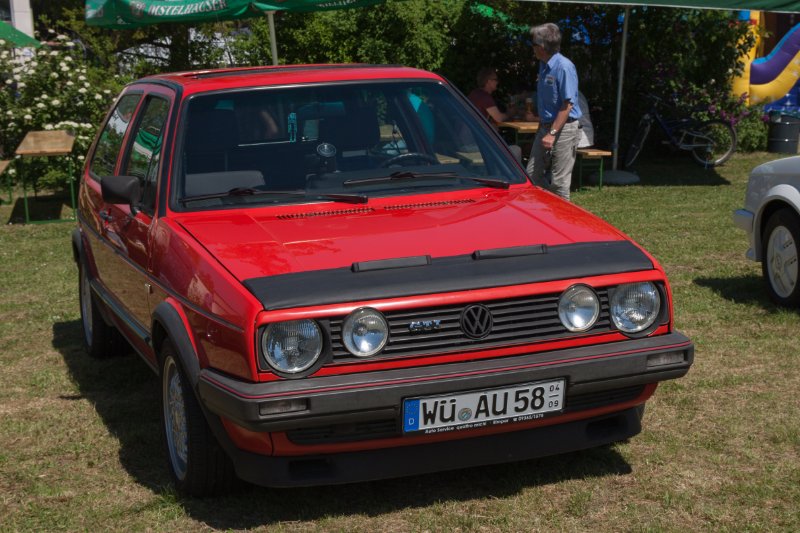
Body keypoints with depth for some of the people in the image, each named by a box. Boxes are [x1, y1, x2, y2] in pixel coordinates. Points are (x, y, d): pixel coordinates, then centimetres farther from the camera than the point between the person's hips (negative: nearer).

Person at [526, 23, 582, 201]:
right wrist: (541, 128, 17)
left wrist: (552, 133, -22)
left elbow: (567, 106, -19)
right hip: (545, 126, 9)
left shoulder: (564, 67, -17)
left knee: (559, 180, -3)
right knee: (533, 174, 10)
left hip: (564, 129, -9)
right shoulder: (543, 66, 10)